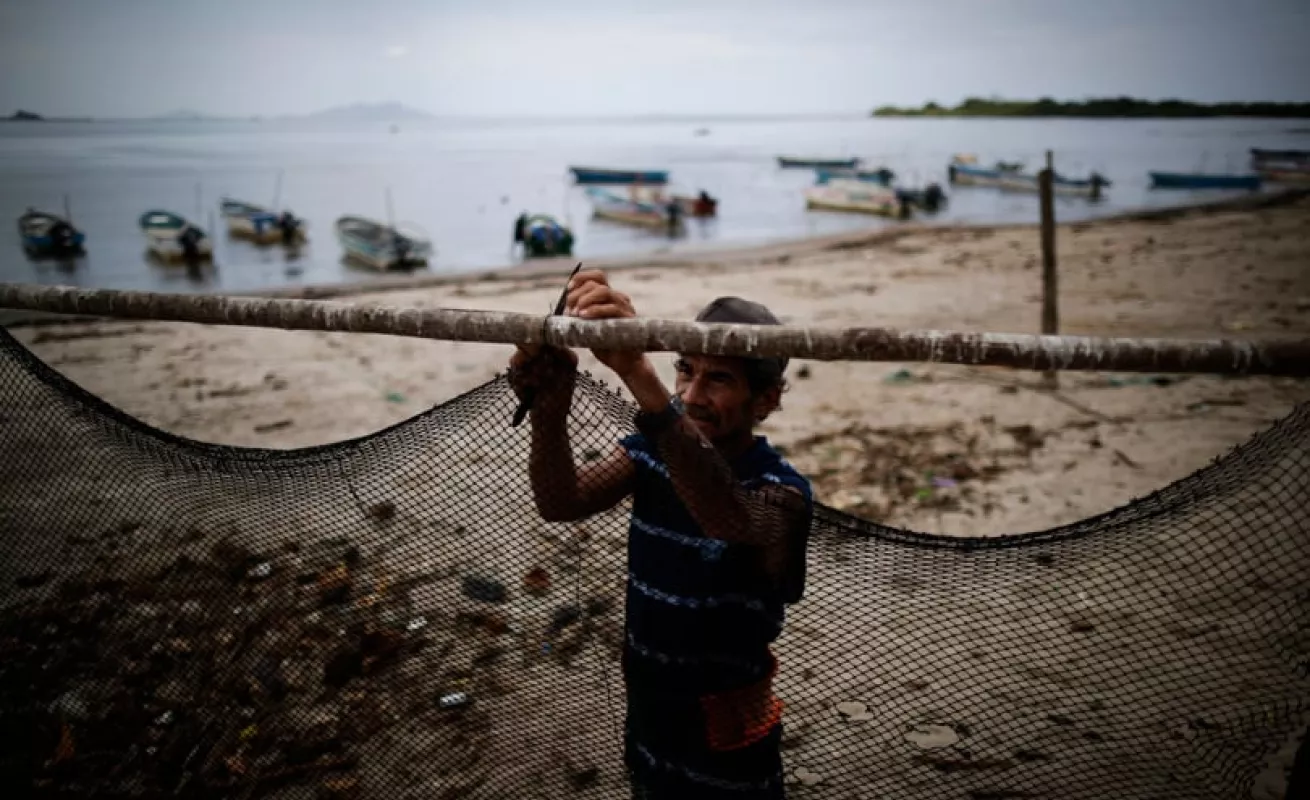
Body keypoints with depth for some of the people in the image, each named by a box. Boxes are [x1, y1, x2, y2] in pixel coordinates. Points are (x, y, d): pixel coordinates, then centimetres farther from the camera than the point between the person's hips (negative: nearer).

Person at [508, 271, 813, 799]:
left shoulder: (781, 491, -23)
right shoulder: (652, 453, -6)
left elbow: (730, 520, -46)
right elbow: (561, 503, -20)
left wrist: (637, 372, -58)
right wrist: (550, 412, -41)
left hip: (725, 746, -4)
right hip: (646, 721, 4)